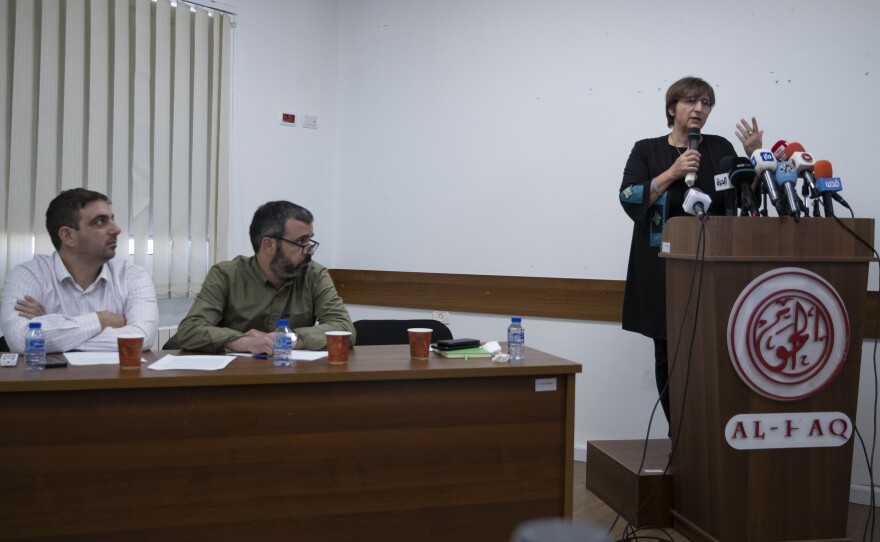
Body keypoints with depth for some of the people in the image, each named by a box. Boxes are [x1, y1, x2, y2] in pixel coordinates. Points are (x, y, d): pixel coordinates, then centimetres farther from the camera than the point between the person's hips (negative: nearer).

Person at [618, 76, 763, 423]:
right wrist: (672, 173, -13)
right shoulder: (647, 151, 6)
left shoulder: (720, 149, 11)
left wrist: (753, 156, -7)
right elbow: (629, 199, -6)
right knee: (668, 355, 2)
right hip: (663, 271, -1)